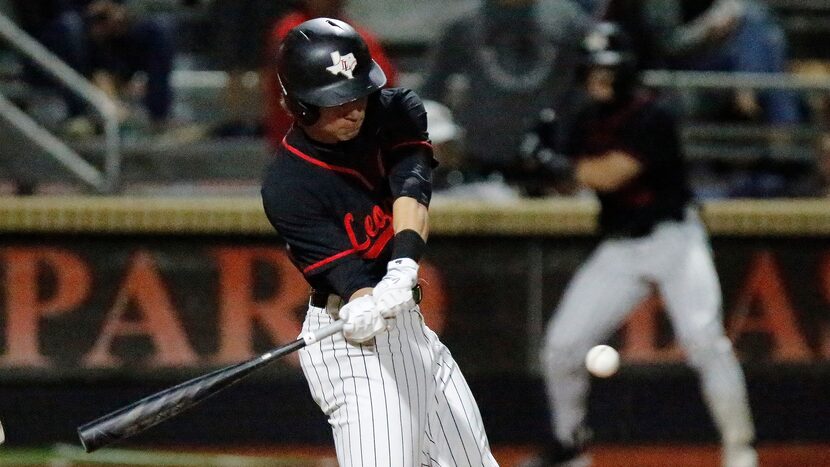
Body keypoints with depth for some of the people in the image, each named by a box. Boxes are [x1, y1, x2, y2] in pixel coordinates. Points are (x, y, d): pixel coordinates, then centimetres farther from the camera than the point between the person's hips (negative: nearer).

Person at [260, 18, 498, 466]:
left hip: (411, 326, 7)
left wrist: (403, 267, -39)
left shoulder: (397, 112, -3)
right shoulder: (286, 188, -19)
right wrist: (362, 312, -49)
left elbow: (412, 191, -20)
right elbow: (345, 269, -26)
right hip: (354, 344, -7)